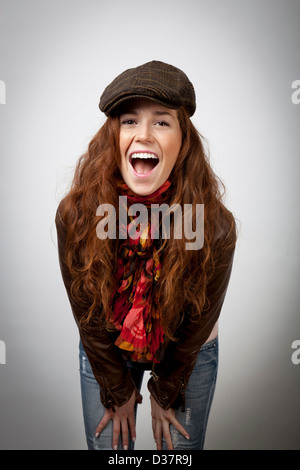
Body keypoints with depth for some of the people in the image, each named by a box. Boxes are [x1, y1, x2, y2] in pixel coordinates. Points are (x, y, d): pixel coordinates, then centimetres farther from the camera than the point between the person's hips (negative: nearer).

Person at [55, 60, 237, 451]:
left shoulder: (216, 226, -30)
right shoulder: (74, 214, -26)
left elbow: (197, 324, -14)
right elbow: (88, 315, -13)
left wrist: (165, 395, -1)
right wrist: (118, 392, -2)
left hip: (188, 355, 0)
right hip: (106, 352, 1)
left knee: (181, 447, 19)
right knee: (106, 446, 19)